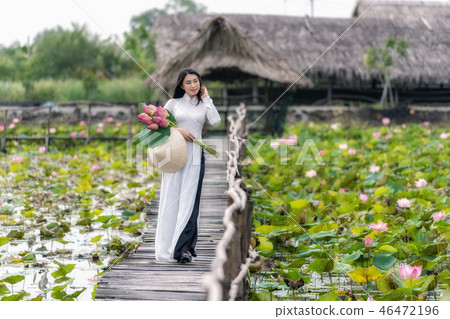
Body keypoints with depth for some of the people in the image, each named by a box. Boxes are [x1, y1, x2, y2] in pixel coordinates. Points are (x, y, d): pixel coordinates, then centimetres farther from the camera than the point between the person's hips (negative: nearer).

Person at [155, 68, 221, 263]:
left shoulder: (204, 104, 11)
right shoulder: (173, 103, 10)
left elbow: (215, 121, -7)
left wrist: (206, 98, 0)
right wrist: (177, 130, -8)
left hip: (195, 157, 0)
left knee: (189, 201, -8)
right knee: (171, 199, -1)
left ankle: (184, 248, -11)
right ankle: (168, 247, 6)